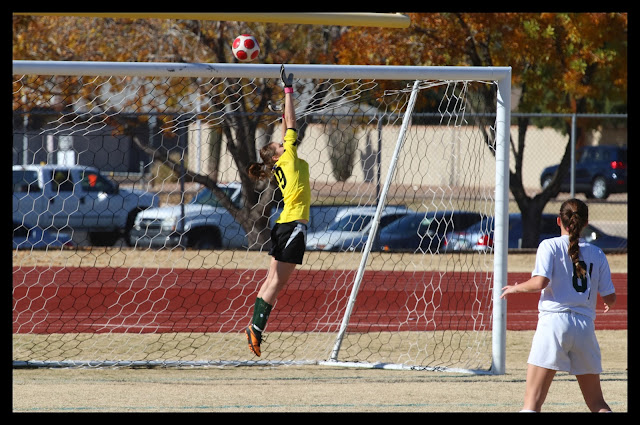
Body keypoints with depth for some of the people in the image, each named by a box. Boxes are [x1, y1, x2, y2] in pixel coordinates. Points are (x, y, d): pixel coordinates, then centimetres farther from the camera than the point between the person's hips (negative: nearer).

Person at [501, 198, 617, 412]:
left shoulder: (550, 246, 2)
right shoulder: (597, 253, 11)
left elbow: (540, 282, -13)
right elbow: (610, 298, 11)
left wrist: (515, 288, 5)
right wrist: (608, 303, 35)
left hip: (554, 321, -3)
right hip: (585, 326, 3)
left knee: (532, 400, -6)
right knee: (596, 403, 13)